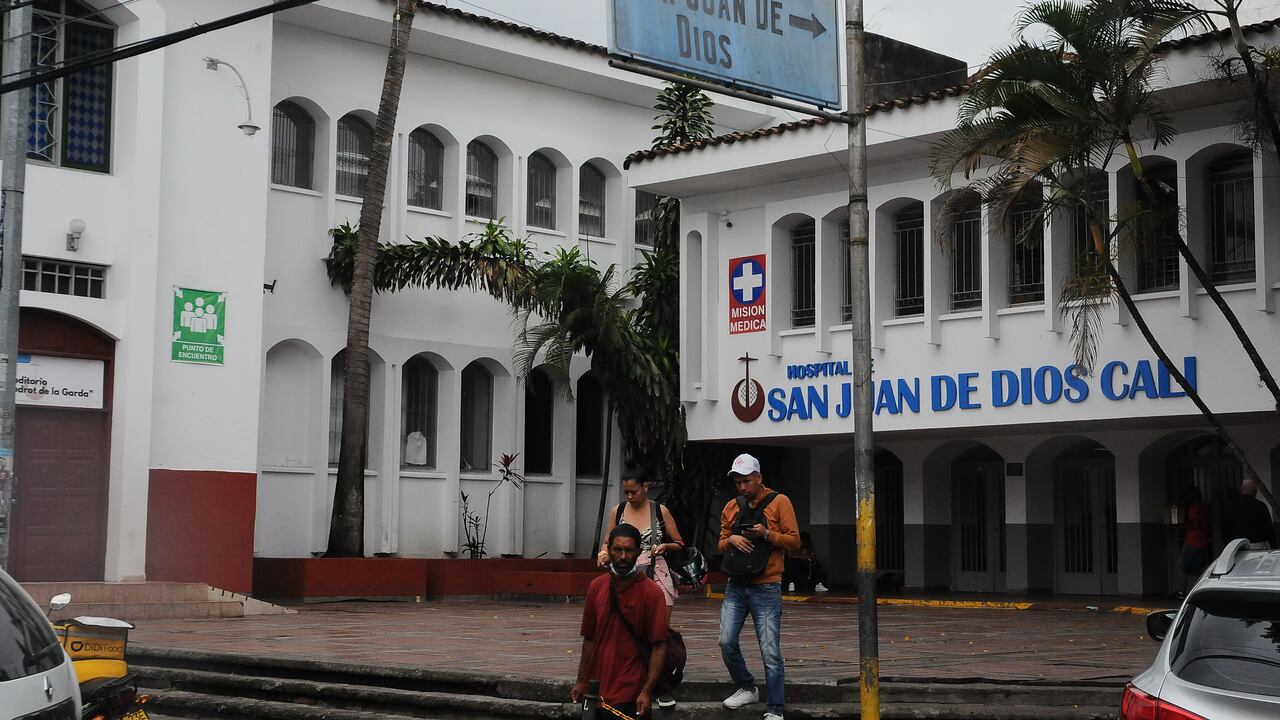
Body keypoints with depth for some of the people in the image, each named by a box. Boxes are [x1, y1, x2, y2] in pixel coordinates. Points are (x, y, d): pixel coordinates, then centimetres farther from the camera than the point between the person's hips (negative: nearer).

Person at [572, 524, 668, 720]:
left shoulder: (651, 592, -8)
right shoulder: (597, 587, 7)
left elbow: (659, 646, -11)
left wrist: (647, 691, -17)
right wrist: (581, 681, 12)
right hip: (596, 691, 4)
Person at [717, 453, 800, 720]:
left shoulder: (779, 502, -1)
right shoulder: (731, 508, 12)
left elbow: (794, 540, -4)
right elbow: (721, 545, 17)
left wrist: (766, 534, -19)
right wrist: (731, 540, -5)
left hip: (766, 588, -5)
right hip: (736, 587, 5)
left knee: (770, 652, -6)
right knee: (727, 642, -1)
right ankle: (747, 688, 23)